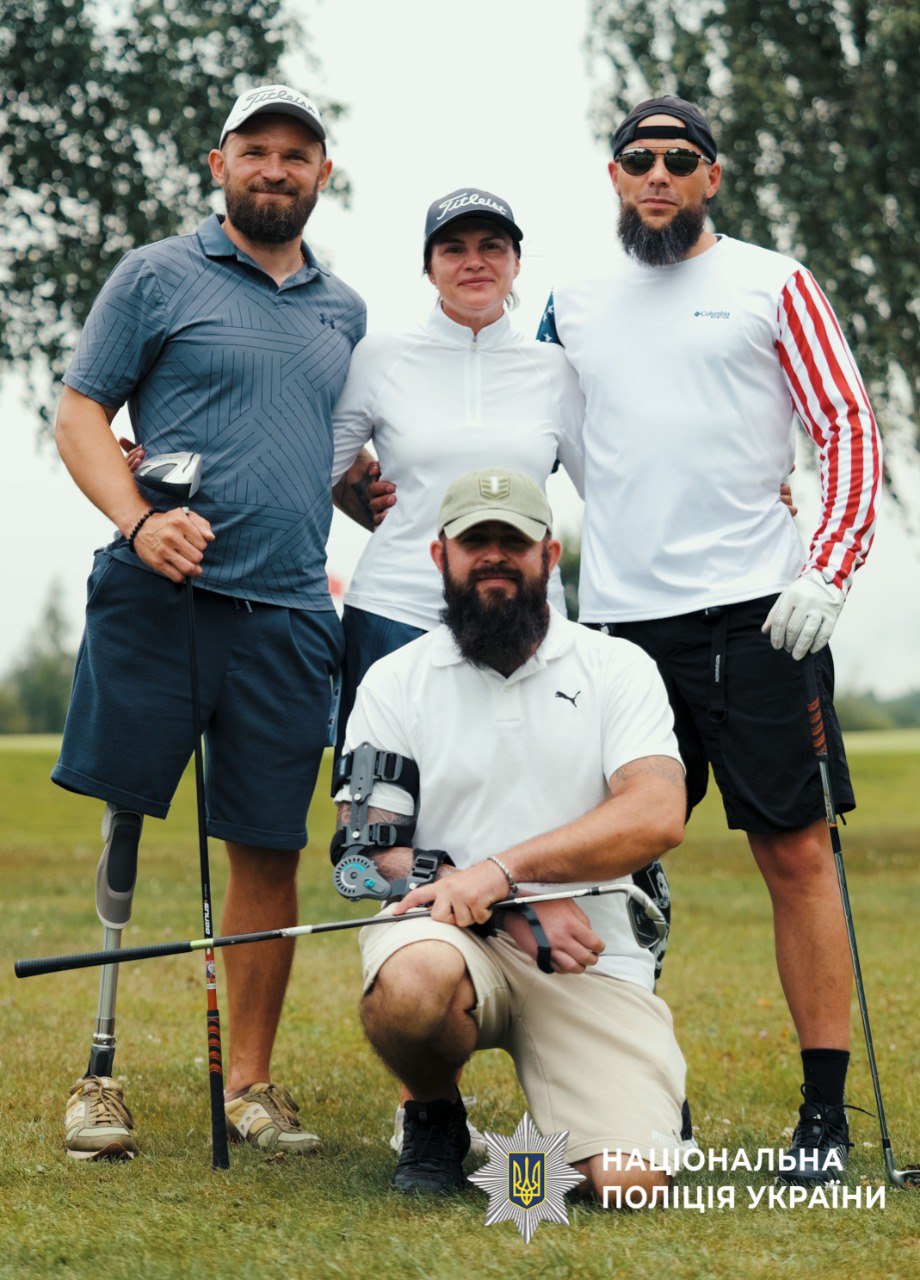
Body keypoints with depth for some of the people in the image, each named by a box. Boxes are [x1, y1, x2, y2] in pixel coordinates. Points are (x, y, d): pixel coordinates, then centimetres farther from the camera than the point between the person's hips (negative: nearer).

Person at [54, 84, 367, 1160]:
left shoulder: (343, 311, 19)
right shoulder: (156, 276, 5)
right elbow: (79, 416, 0)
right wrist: (140, 519, -15)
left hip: (288, 614, 4)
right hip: (157, 595, -4)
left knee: (269, 849, 3)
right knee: (121, 823, -3)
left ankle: (250, 1082, 12)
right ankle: (99, 1068, 5)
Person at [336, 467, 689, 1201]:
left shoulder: (619, 669, 7)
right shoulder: (393, 682, 8)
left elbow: (657, 817, -8)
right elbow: (368, 850, 0)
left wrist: (504, 871, -21)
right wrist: (519, 911, -14)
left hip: (592, 958, 0)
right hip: (448, 933, 0)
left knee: (629, 1180, -21)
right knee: (413, 982, -38)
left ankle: (559, 1111, 17)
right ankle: (433, 1116, -3)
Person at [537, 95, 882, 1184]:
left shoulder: (773, 287, 5)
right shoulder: (574, 308, 16)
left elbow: (849, 430, 1)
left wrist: (829, 571, -10)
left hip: (755, 611, -4)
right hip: (618, 620, 4)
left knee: (796, 852, -5)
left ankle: (826, 1112, -1)